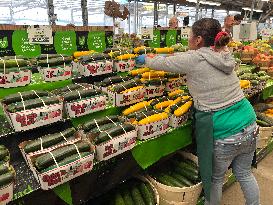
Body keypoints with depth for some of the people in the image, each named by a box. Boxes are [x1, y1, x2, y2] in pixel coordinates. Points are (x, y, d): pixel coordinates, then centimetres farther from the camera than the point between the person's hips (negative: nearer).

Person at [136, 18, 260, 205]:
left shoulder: (194, 59, -15)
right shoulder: (224, 55, 6)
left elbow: (161, 63, -2)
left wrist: (145, 58, 20)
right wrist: (156, 57, 25)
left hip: (223, 136, -6)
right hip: (250, 127, 7)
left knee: (215, 179, 18)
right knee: (244, 174, 26)